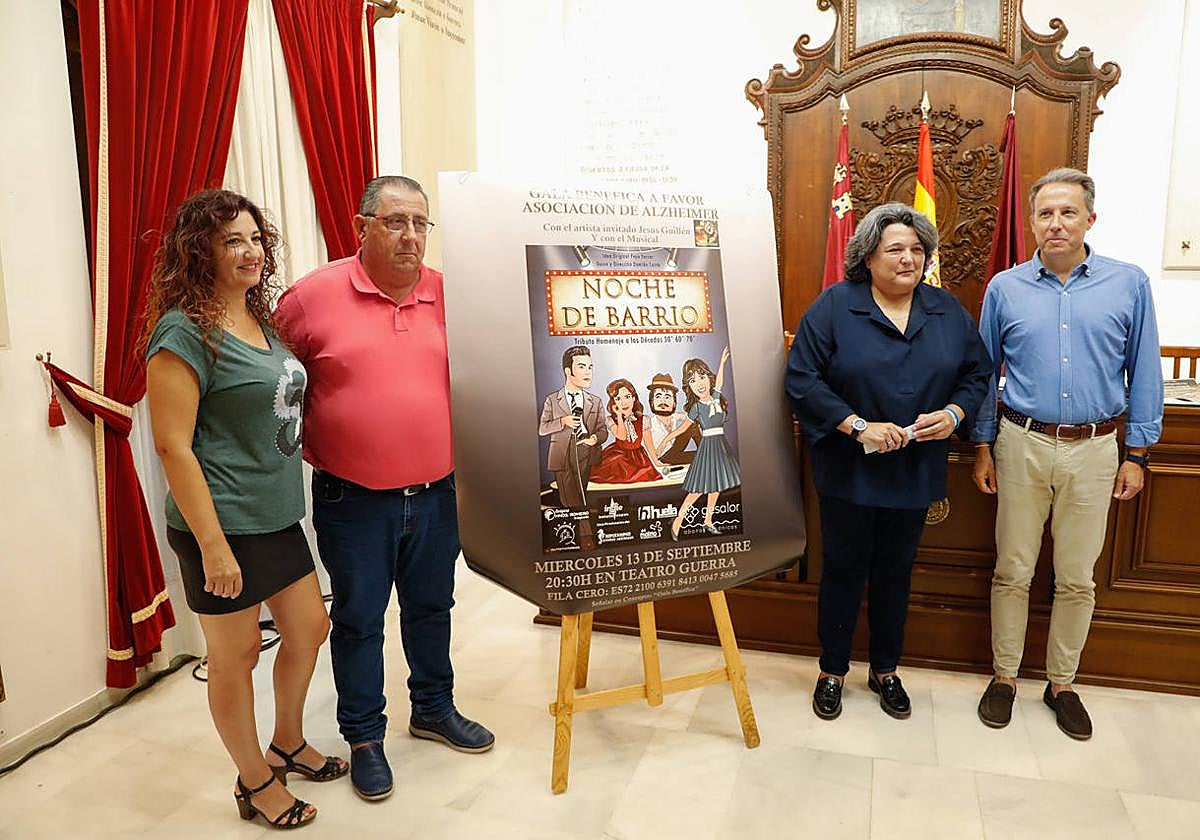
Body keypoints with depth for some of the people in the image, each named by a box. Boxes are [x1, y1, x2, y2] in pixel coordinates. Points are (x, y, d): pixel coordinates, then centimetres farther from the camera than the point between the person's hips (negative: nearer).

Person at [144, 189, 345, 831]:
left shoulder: (260, 320, 10)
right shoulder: (184, 332, -16)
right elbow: (173, 446, -19)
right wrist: (212, 545, -20)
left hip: (278, 515, 8)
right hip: (223, 525, -8)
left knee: (309, 630, 18)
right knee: (236, 656, 9)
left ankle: (288, 745, 42)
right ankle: (255, 783, 29)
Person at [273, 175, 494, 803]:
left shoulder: (449, 295, 0)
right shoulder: (313, 295, -9)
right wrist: (293, 448, 1)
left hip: (436, 492, 3)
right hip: (352, 499, -3)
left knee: (431, 607, 20)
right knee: (358, 620, 11)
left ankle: (433, 708, 42)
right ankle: (363, 735, 31)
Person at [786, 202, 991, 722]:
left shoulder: (948, 311, 5)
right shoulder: (834, 306, -8)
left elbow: (976, 373, 10)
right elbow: (802, 380, -13)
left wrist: (954, 413, -11)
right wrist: (858, 426, -20)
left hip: (916, 473, 4)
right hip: (848, 471, -3)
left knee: (895, 571, 16)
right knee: (843, 570, 9)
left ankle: (885, 671, 35)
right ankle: (832, 672, 27)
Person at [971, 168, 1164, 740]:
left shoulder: (1129, 284, 1)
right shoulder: (1005, 289, 2)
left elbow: (1144, 375, 5)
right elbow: (984, 373, 7)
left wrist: (1136, 454, 3)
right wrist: (983, 449, 5)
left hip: (1093, 450, 0)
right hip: (1022, 444, 0)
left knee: (1077, 578, 10)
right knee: (1013, 570, 8)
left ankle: (1062, 683, 27)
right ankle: (1004, 676, 23)